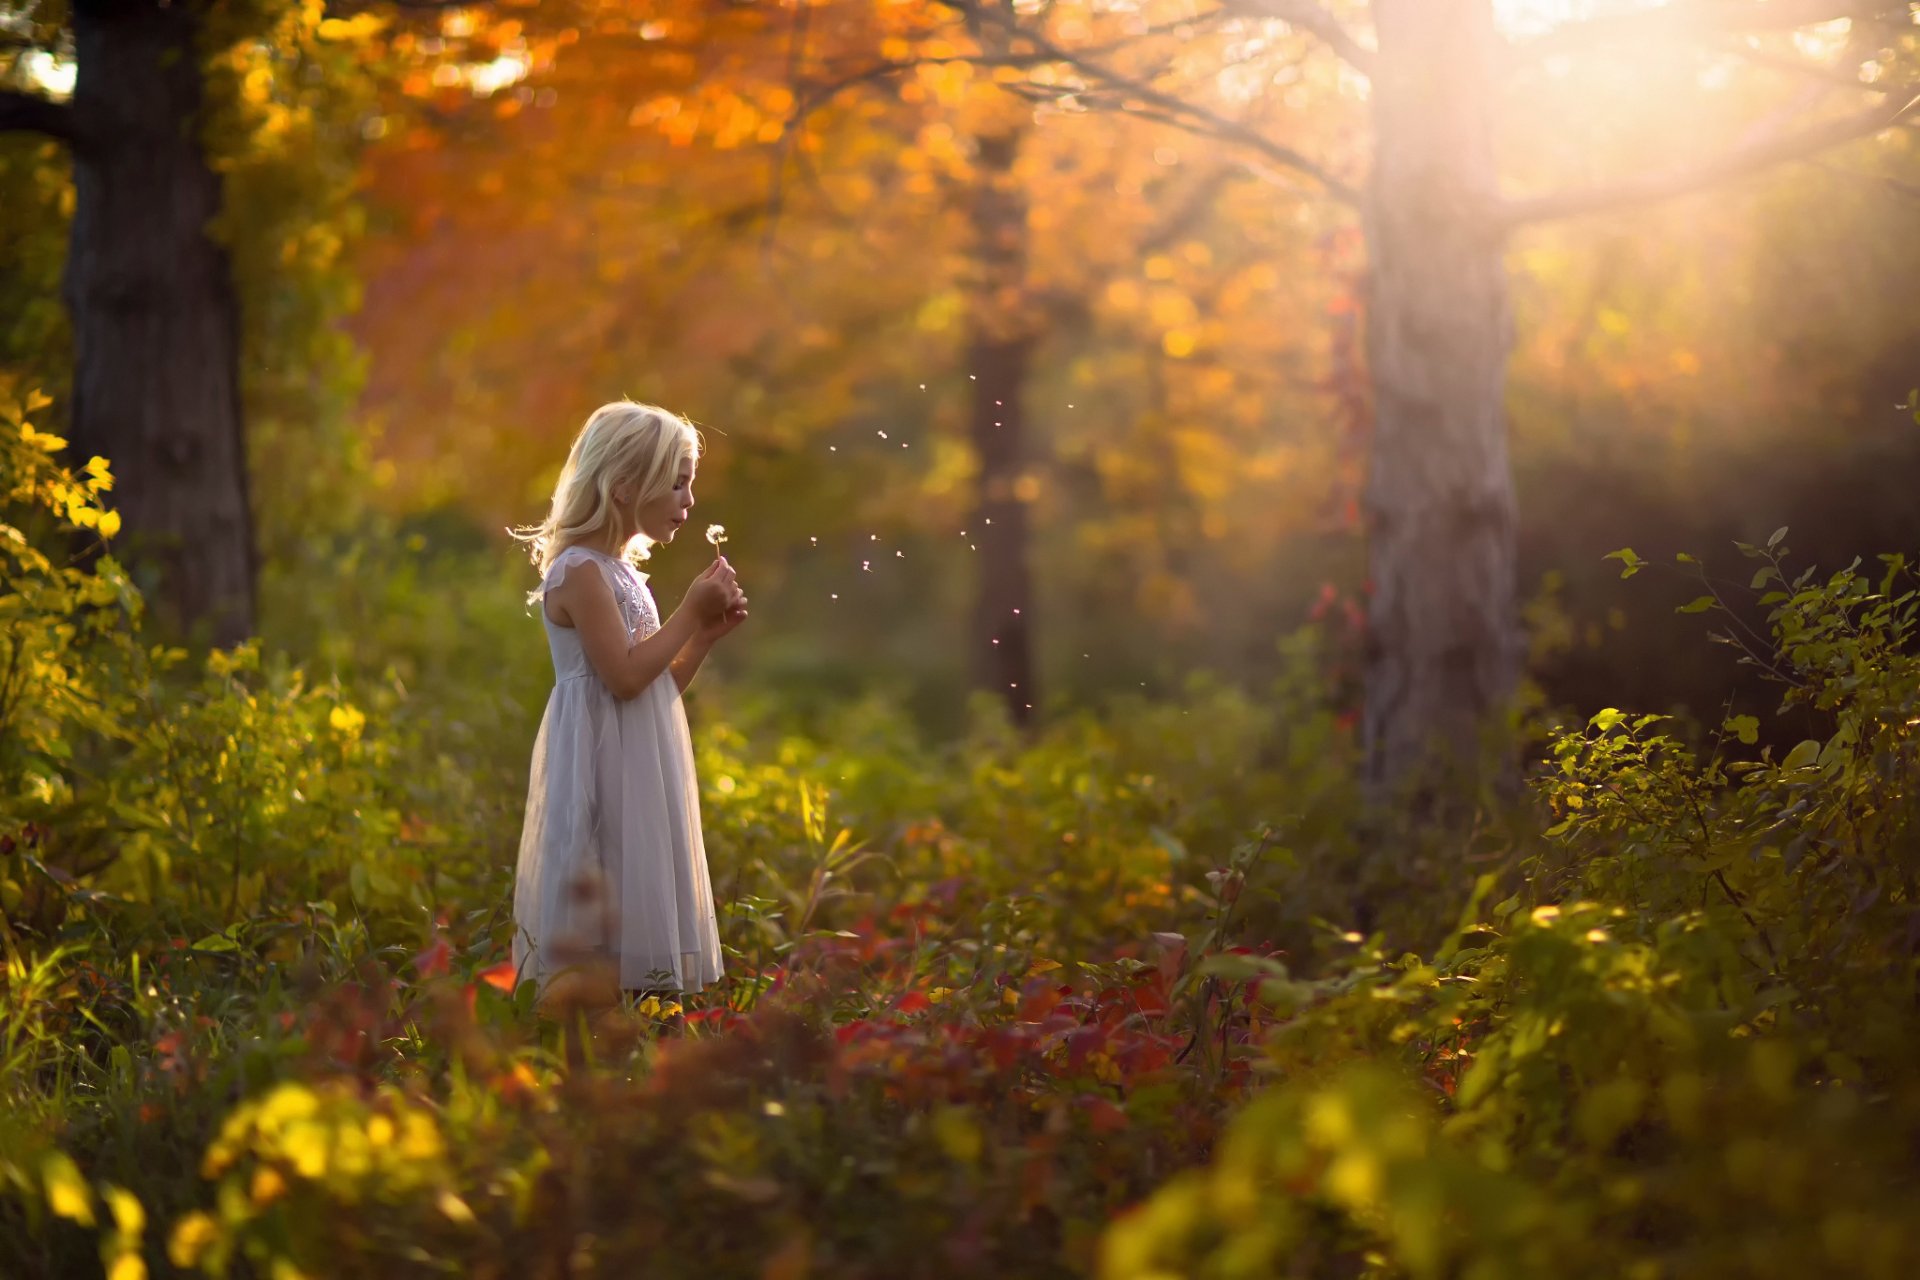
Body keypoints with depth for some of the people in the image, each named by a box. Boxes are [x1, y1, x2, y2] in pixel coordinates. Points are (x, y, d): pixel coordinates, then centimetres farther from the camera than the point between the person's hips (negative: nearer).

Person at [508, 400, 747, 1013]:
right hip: (601, 771, -10)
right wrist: (689, 615, -13)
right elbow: (625, 676, -21)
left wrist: (706, 633, 5)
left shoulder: (621, 573, 16)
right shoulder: (579, 570, -13)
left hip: (637, 774, 10)